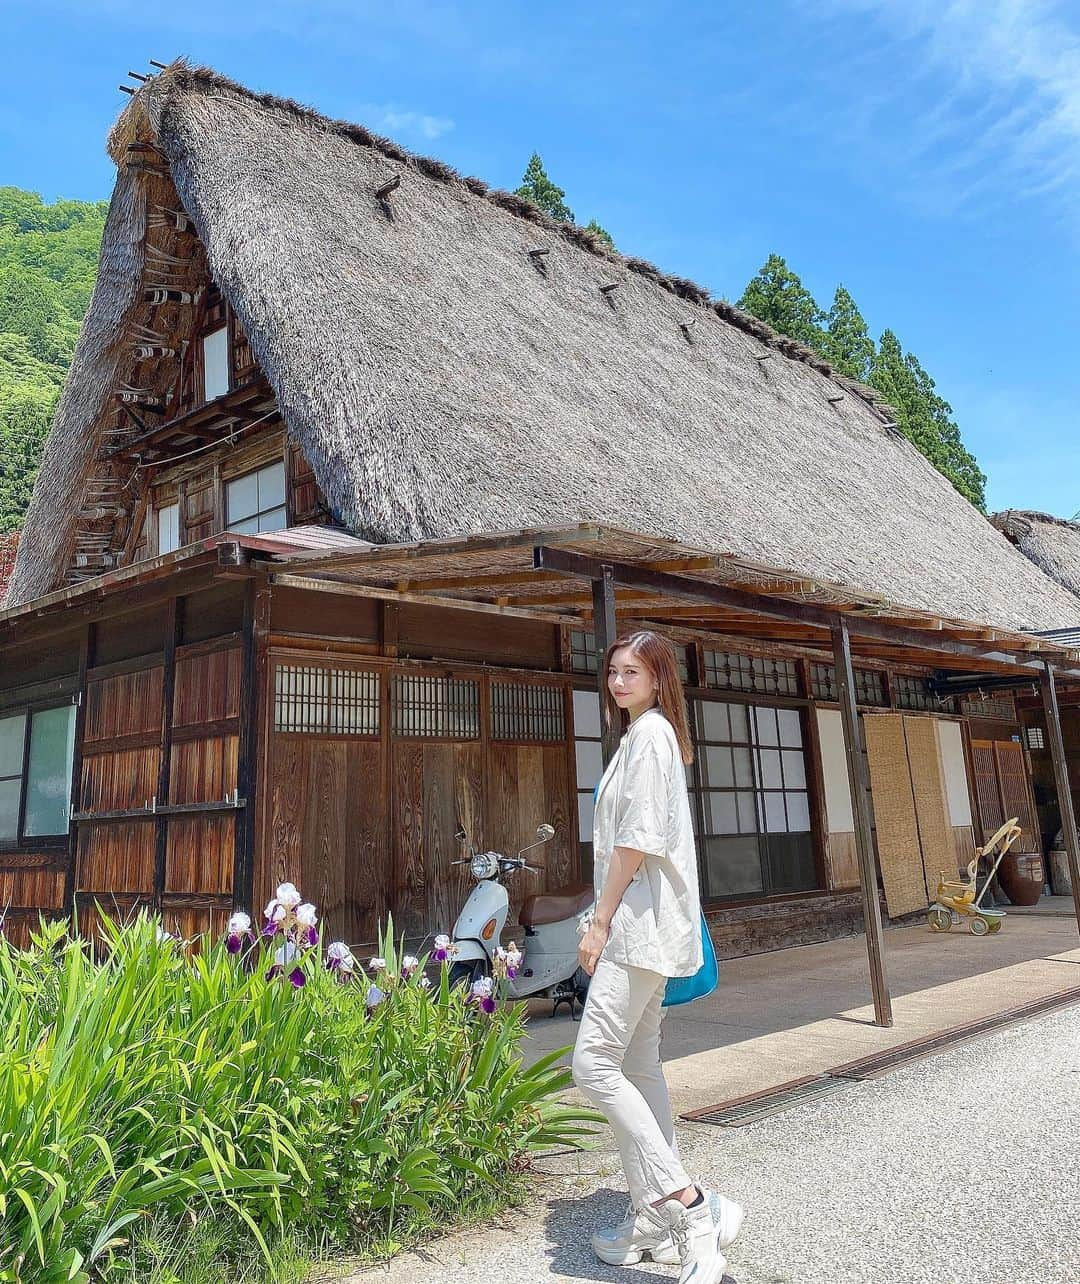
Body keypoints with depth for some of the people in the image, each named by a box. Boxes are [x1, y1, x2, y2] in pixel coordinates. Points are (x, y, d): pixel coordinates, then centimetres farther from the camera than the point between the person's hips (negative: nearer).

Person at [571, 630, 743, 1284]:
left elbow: (638, 839, -19)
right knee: (638, 1066, 12)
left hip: (640, 921, -10)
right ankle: (654, 1217, 19)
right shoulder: (645, 734, 19)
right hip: (642, 925, 10)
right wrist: (606, 918, 19)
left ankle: (690, 1203, -9)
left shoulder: (649, 732, -11)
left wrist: (599, 921, -15)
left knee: (595, 1064, -12)